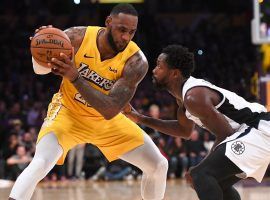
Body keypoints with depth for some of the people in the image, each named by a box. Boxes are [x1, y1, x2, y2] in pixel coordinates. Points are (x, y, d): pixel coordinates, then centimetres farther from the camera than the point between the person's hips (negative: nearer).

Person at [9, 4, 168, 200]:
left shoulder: (136, 62, -25)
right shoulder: (77, 37, -23)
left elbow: (110, 110, -33)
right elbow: (40, 69, -9)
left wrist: (75, 78, -45)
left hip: (106, 120, 2)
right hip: (68, 111, -2)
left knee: (159, 166, -1)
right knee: (41, 164, -29)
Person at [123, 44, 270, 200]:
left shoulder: (194, 96, -20)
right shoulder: (185, 93, 10)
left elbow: (225, 134, -18)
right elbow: (184, 130, 26)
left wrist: (206, 164, -8)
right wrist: (141, 119, 20)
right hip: (252, 130, 11)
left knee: (200, 175, -19)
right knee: (217, 183, 25)